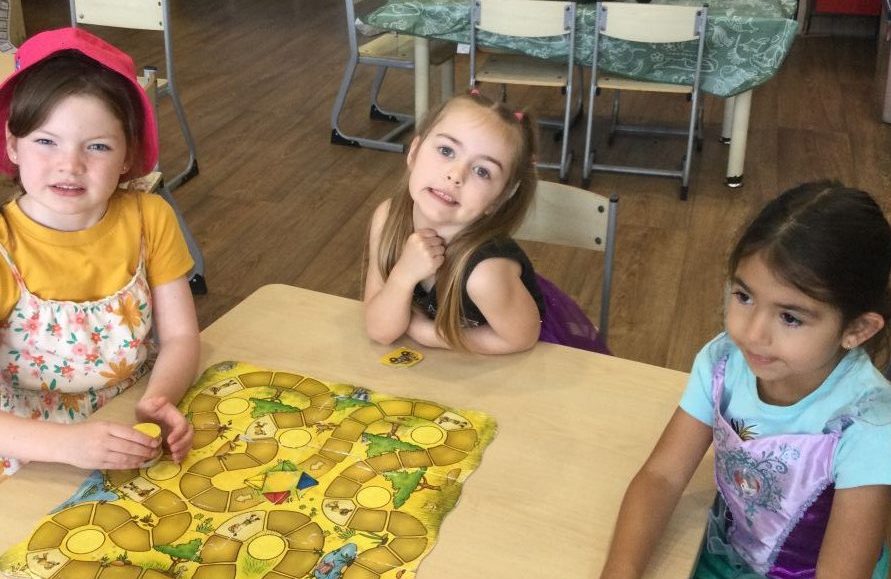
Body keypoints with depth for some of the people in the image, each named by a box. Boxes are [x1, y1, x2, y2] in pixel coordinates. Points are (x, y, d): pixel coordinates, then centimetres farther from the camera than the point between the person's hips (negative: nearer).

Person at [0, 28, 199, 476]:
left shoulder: (149, 219, -6)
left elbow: (180, 336, -4)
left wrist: (157, 402, -23)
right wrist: (67, 443, -36)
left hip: (137, 439, 3)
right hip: (39, 466, -2)